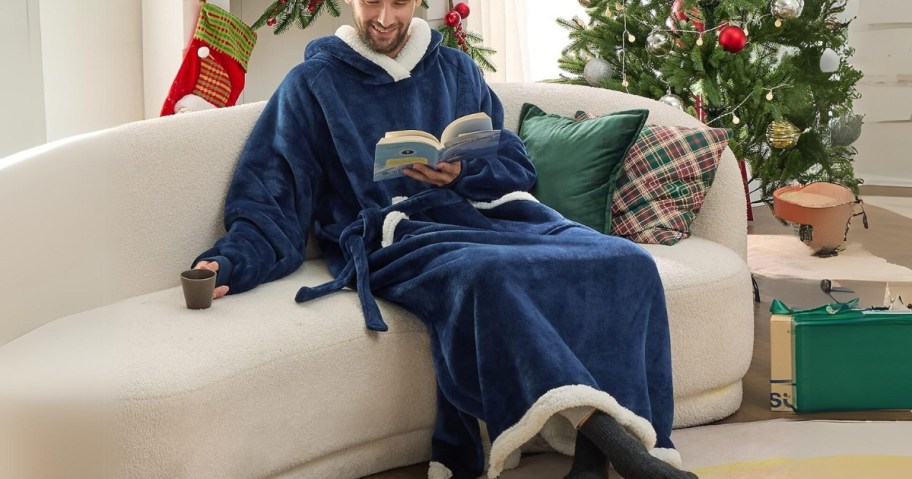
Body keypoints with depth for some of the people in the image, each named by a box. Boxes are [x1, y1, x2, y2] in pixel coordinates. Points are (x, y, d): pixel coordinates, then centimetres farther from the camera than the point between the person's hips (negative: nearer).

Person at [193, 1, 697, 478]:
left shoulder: (457, 69, 23)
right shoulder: (313, 83, 12)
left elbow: (517, 168, 19)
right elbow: (271, 201, 5)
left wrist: (463, 174, -3)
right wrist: (229, 262, -13)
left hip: (493, 215, 5)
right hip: (400, 237, -4)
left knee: (627, 262, -23)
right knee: (483, 273, -41)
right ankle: (595, 421, -44)